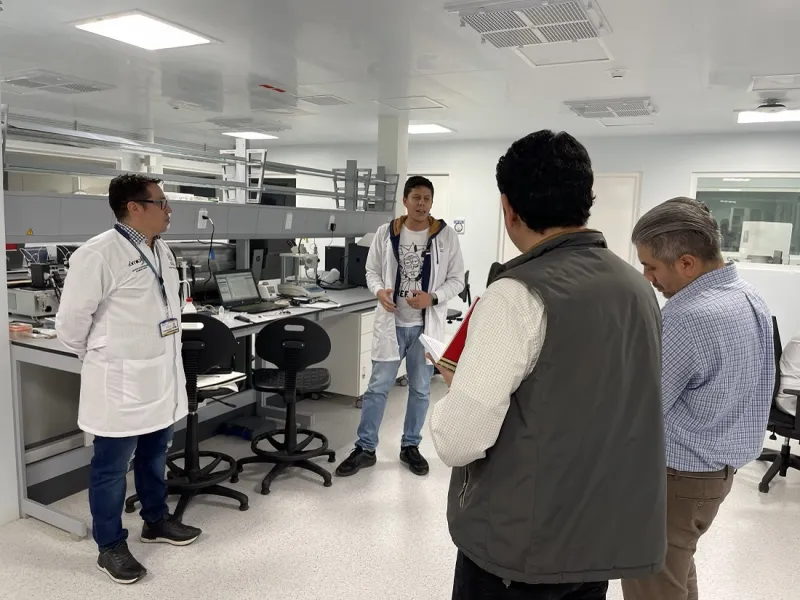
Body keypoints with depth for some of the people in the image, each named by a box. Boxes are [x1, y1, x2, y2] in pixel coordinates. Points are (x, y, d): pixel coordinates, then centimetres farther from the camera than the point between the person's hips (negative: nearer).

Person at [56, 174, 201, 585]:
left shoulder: (162, 252, 8)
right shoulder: (98, 254, -17)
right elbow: (71, 322, -11)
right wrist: (100, 358, 3)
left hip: (161, 376, 7)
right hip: (121, 382, -7)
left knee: (154, 456, 21)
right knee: (112, 468, 9)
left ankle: (156, 521, 40)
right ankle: (110, 547, 25)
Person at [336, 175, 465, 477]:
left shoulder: (447, 236, -4)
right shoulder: (385, 233, -1)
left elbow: (457, 280, -1)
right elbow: (372, 271, 7)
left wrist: (433, 298, -18)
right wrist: (379, 291, -14)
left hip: (426, 325, 0)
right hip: (391, 322, 0)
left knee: (420, 390, 12)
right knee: (377, 387, 5)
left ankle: (410, 446, 29)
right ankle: (365, 448, 18)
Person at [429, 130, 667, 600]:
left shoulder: (519, 294, -22)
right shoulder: (638, 287, 2)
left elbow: (458, 441, -25)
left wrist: (457, 385, -4)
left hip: (522, 543, -6)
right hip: (611, 535, 7)